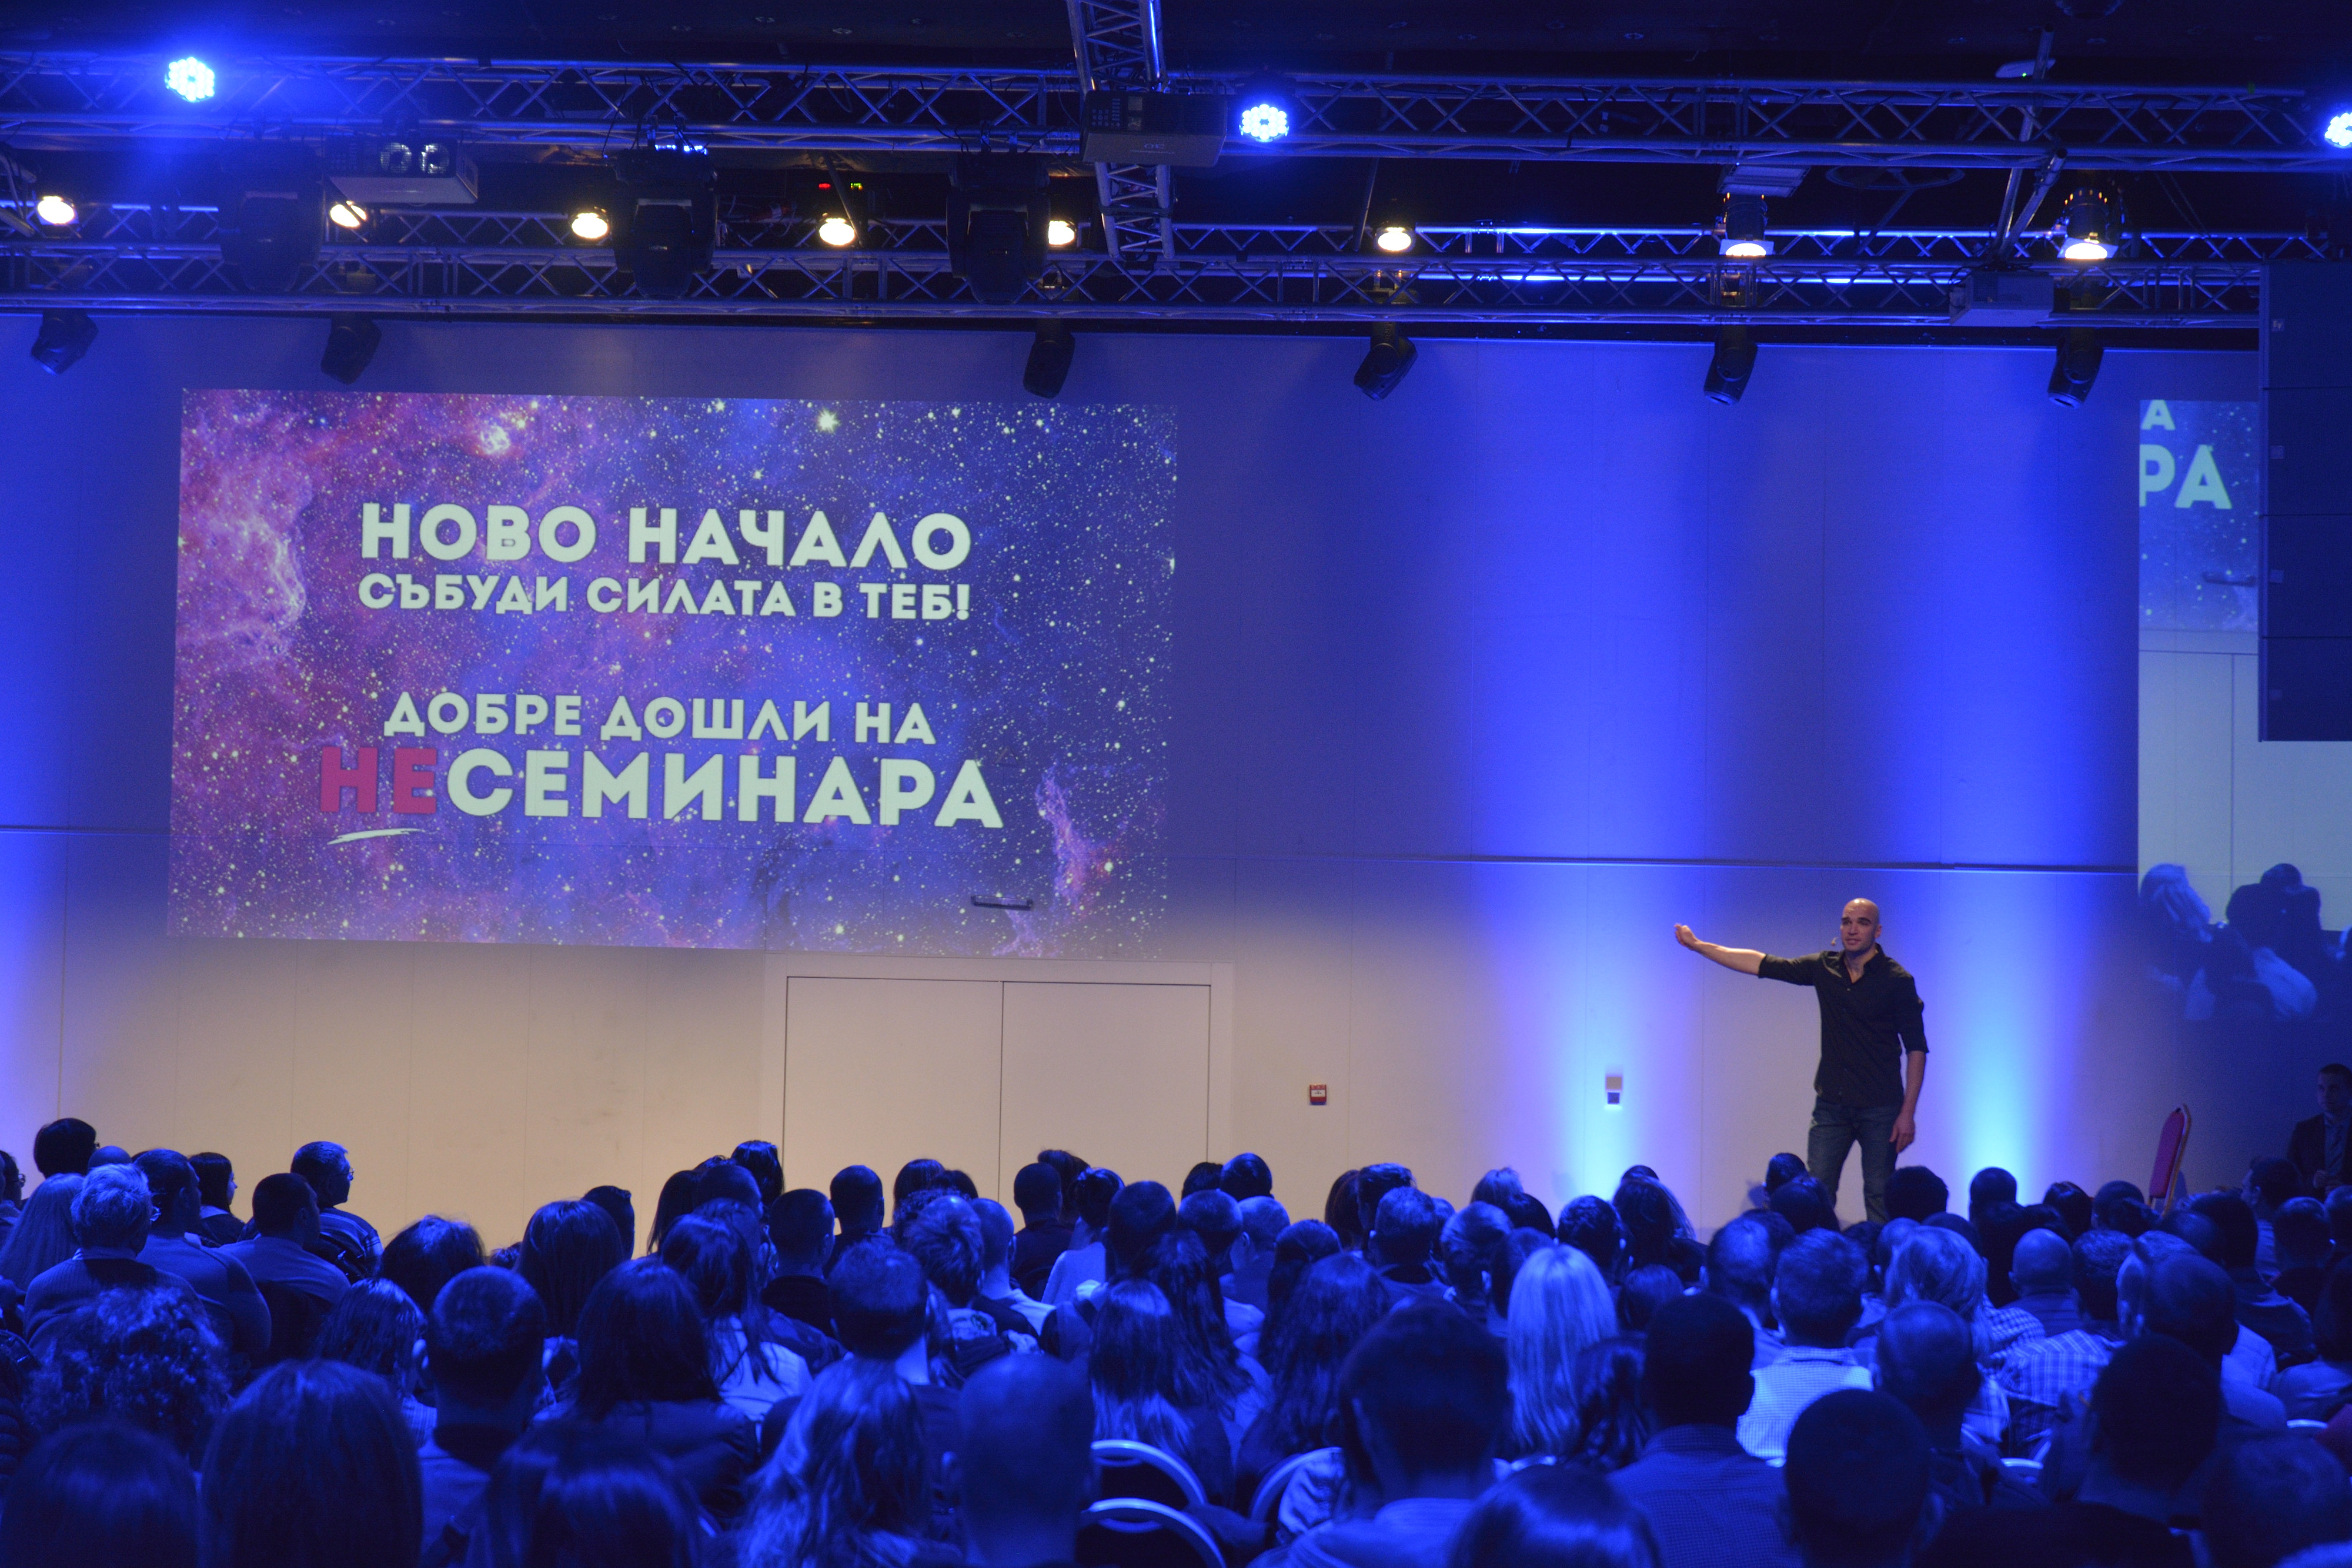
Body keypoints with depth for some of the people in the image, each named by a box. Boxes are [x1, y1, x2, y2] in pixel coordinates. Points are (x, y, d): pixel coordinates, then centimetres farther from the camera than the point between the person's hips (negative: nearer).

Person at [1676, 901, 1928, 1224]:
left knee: (1879, 1197, -2)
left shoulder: (1897, 980, -5)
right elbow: (1760, 964, 11)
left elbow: (1917, 1049, -4)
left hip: (1880, 1109, -4)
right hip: (1831, 1104, 4)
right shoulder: (1825, 968, 6)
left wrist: (1908, 1112, -9)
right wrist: (1698, 946, 10)